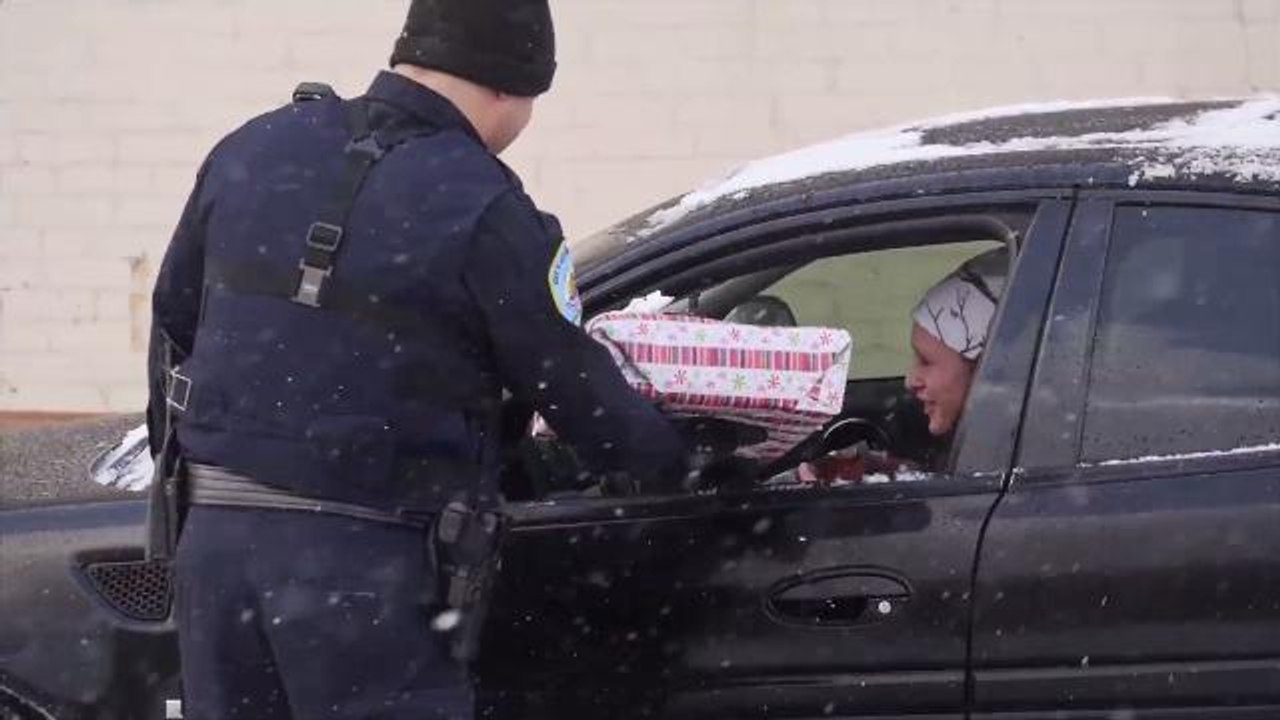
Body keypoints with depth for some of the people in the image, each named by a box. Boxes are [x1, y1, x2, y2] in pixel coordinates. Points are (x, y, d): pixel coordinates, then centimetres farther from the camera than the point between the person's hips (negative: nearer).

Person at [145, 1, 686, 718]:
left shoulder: (252, 150, 7)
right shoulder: (482, 210, -11)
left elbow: (173, 320, 17)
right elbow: (574, 387, -4)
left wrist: (173, 447, 31)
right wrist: (675, 462, 14)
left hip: (217, 534, 6)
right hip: (365, 563, -6)